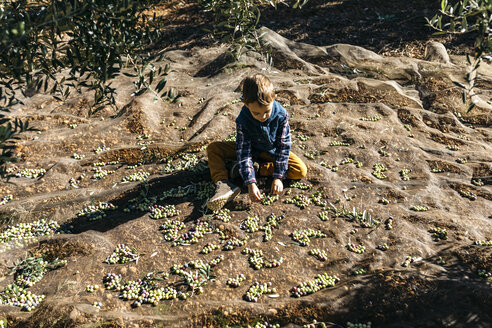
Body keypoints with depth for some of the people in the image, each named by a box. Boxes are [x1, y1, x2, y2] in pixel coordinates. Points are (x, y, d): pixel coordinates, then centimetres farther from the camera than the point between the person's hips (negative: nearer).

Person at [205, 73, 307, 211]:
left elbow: (283, 146, -22)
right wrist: (251, 183, -39)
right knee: (213, 148, -18)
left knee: (301, 171, -24)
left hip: (273, 151, 1)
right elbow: (244, 152, -30)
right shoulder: (243, 121, -30)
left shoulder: (281, 115, -29)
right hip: (252, 150, 0)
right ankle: (223, 185, -36)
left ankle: (257, 167, -19)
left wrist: (278, 177, -27)